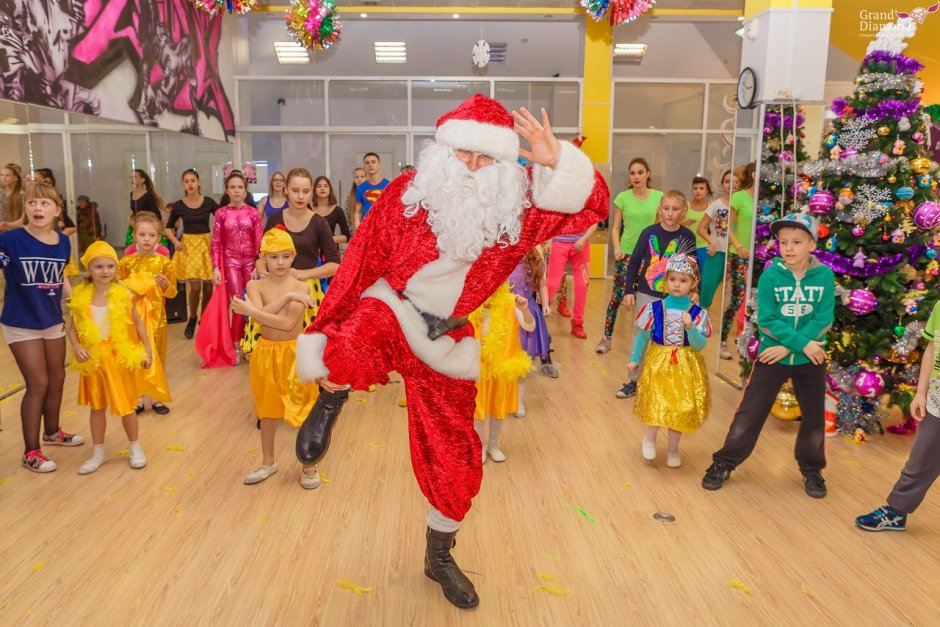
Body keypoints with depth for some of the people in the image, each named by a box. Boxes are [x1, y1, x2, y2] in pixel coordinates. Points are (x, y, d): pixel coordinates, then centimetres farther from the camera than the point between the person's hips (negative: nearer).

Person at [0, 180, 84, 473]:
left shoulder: (63, 243, -3)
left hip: (53, 321, 5)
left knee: (57, 379, 17)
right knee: (38, 384, -2)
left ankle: (52, 432, 41)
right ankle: (31, 451, 14)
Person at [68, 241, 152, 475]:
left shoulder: (122, 294, -9)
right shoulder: (81, 296, -5)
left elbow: (138, 323, 0)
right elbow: (73, 326, 3)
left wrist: (147, 350, 1)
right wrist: (77, 348, -13)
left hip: (119, 357, -2)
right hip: (93, 359, 2)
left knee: (125, 405, 7)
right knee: (97, 407, 14)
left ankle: (135, 447, 27)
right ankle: (98, 452, 28)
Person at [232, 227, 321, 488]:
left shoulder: (300, 288, -11)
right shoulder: (255, 285, -3)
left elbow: (288, 324, -22)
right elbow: (262, 316, -20)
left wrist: (249, 311, -21)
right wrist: (286, 297, -25)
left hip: (294, 353, -3)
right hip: (266, 353, 3)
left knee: (304, 411, 4)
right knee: (268, 410, 17)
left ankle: (309, 466, 21)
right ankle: (268, 462, 35)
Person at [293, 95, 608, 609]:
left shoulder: (516, 208, -7)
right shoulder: (408, 193, -13)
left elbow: (592, 206, -7)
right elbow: (361, 262, -10)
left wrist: (558, 162, -26)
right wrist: (326, 331, -8)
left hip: (445, 339, 3)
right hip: (388, 312, -3)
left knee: (455, 458, 10)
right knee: (352, 351, -42)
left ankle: (439, 557, 38)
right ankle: (330, 402, -3)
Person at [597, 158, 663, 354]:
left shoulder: (659, 197, -2)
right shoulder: (623, 197, -3)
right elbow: (615, 227, 0)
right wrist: (617, 248, -13)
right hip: (627, 253, -1)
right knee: (618, 295, 0)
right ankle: (607, 337, 9)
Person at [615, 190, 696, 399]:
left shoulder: (687, 236, -4)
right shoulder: (649, 232, -6)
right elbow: (634, 262, -1)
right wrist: (629, 291, -2)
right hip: (646, 294, 0)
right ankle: (634, 380, 20)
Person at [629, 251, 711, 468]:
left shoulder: (698, 313, -6)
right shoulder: (654, 308, -5)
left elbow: (699, 345, -10)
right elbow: (642, 336, 5)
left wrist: (690, 327, -26)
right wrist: (635, 359, 9)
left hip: (686, 367, 1)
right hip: (658, 363, -1)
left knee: (681, 408, 7)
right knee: (657, 405, -7)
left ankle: (673, 449, 29)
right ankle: (649, 438, 25)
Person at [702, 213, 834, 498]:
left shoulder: (824, 275, -8)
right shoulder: (770, 276, -11)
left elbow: (823, 320, -10)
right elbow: (767, 321, -13)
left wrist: (788, 346, -18)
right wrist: (802, 343, -21)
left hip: (810, 360, 2)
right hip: (772, 355, -1)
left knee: (814, 417, 14)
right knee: (750, 413, 2)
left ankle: (811, 470, 35)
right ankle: (724, 463, 16)